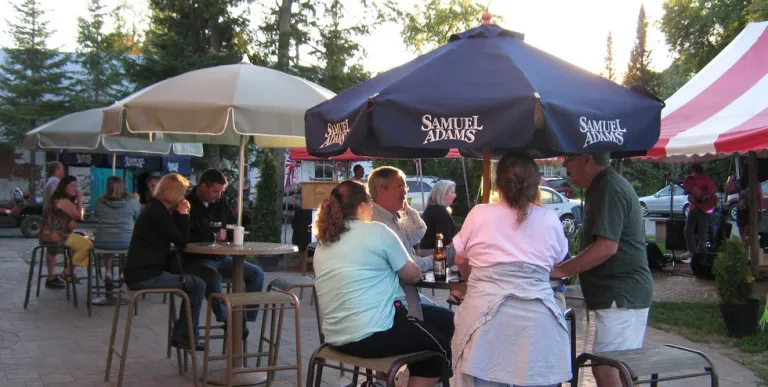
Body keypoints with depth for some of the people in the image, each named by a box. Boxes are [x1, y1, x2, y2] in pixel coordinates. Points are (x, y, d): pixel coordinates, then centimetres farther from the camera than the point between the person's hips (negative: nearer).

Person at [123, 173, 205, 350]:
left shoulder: (155, 208, 16)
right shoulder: (158, 213, -15)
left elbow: (177, 239, 18)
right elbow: (182, 241, -13)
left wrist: (179, 214, 6)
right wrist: (183, 214, -5)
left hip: (141, 272, 11)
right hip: (144, 276, -11)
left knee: (191, 283, 21)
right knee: (198, 285, -9)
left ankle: (184, 335, 21)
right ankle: (185, 337, 0)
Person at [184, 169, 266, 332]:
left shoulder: (220, 202, 9)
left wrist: (225, 233, -4)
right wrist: (213, 237, -17)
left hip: (220, 258, 7)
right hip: (196, 260, -7)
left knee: (256, 274, -6)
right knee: (213, 277, -38)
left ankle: (243, 319, -8)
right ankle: (227, 319, -22)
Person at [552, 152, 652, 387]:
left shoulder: (609, 189, -17)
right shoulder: (603, 187, 15)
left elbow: (607, 246, -25)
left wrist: (560, 270, -20)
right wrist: (565, 268, 14)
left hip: (621, 297, -11)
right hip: (623, 294, 11)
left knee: (606, 368, -10)